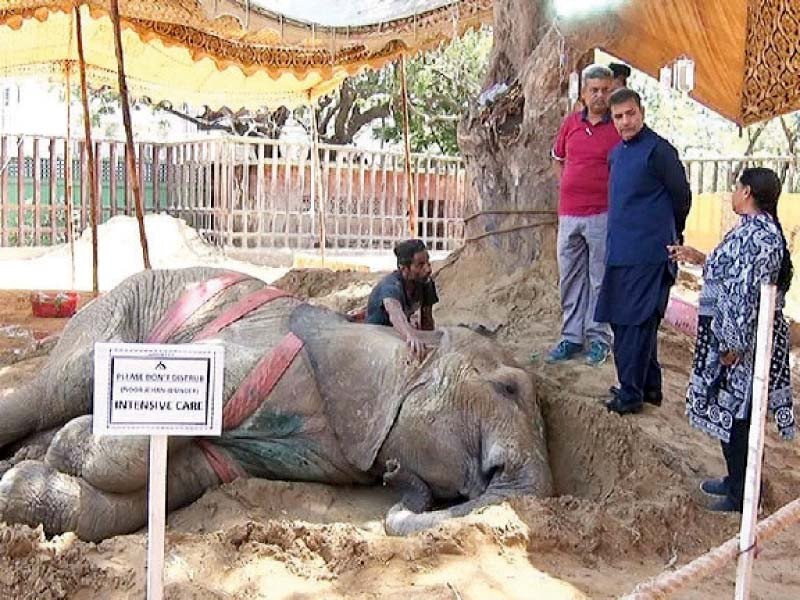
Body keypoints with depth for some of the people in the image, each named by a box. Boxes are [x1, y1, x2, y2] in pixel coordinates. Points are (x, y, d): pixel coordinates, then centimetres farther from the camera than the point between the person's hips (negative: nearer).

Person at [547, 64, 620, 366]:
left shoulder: (618, 127, -5)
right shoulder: (570, 123, 9)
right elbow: (557, 159, 25)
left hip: (602, 214, -5)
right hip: (568, 214, 5)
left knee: (600, 279, 3)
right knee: (570, 278, 11)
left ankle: (598, 339, 13)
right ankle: (571, 337, 21)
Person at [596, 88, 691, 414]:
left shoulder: (658, 150, -11)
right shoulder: (617, 152, 15)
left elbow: (682, 196, -4)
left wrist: (669, 235, 10)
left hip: (647, 253, -9)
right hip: (621, 251, 9)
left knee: (634, 323, -5)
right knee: (625, 321, 14)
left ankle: (631, 393, 4)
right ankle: (650, 386, 26)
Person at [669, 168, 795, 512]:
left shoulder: (758, 235, -22)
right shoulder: (756, 230, 10)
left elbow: (747, 294, -25)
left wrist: (734, 344, -24)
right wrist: (701, 260, 22)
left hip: (743, 343, -10)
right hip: (732, 336, 10)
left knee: (735, 415, 1)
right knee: (730, 413, 19)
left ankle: (743, 495, 13)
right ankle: (737, 480, 33)